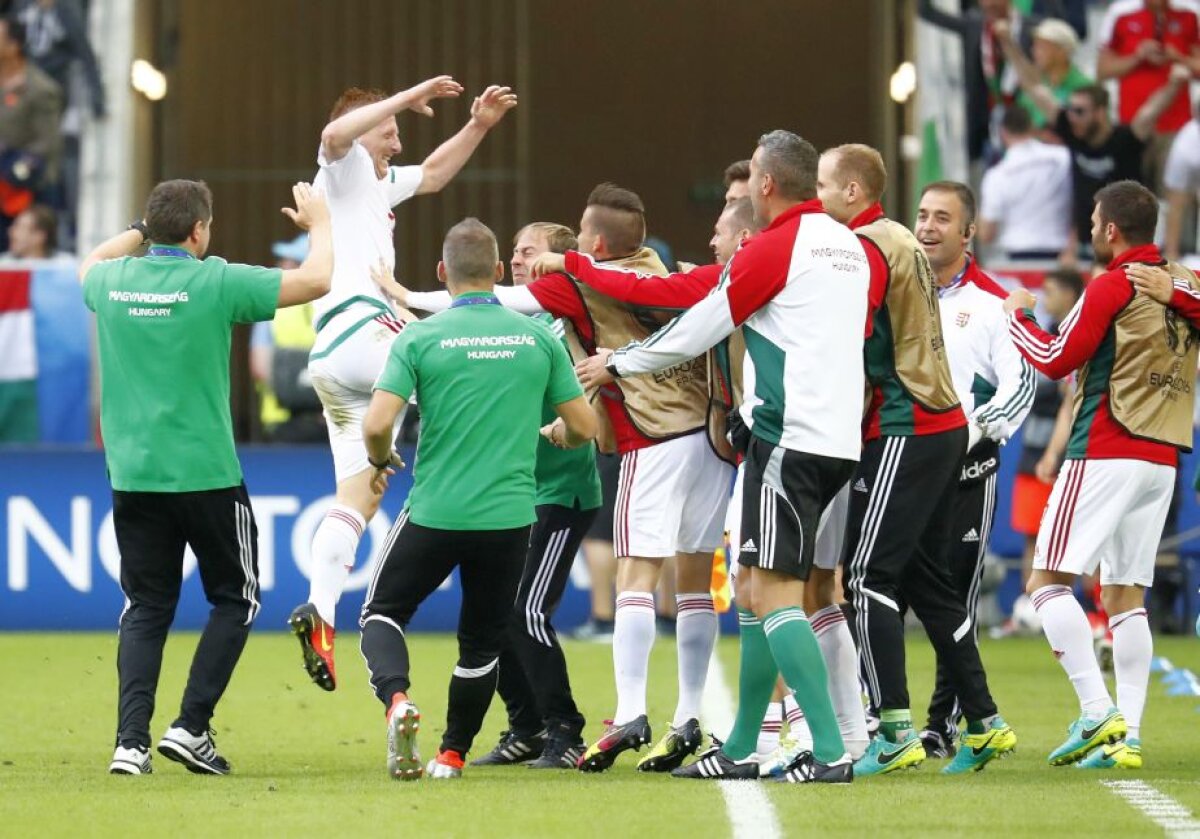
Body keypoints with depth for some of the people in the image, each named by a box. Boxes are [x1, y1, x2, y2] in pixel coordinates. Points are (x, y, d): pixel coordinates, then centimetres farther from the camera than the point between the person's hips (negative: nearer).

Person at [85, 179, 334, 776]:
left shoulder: (113, 281, 1)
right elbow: (315, 280, -6)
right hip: (206, 474, -4)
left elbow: (90, 264, 29)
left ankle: (131, 740, -3)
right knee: (235, 598, 12)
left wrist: (141, 229, 38)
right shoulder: (216, 282, -12)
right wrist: (320, 224, 12)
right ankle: (191, 727, 2)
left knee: (145, 609, 10)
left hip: (132, 475, 4)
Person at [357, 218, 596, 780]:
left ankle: (397, 699, -12)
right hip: (509, 517, 2)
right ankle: (452, 755, 21)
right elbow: (584, 426, 5)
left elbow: (376, 424, -14)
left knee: (382, 613, 15)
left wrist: (380, 462, 8)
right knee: (481, 643, 19)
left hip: (434, 514, -2)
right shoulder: (539, 337, 1)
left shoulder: (419, 338, -6)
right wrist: (553, 434, 28)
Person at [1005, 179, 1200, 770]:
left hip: (1106, 454, -7)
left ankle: (1097, 713, -19)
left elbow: (1056, 360, -6)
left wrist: (1017, 316, 10)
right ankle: (1128, 734, 0)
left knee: (1049, 581, -5)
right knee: (1125, 594, 9)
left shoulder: (1112, 287, -8)